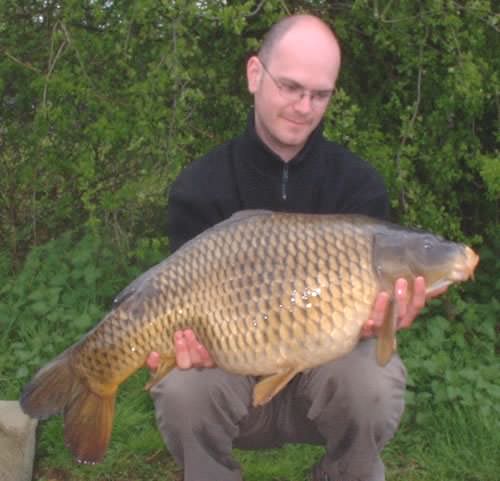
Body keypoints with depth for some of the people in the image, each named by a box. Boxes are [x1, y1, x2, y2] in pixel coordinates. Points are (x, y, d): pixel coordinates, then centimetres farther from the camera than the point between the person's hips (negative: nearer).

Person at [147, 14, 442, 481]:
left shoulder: (358, 184, -8)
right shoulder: (200, 188, -9)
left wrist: (368, 321, -39)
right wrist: (196, 340, -37)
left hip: (324, 368, 0)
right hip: (235, 371, 0)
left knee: (371, 381, -32)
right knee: (183, 390, -31)